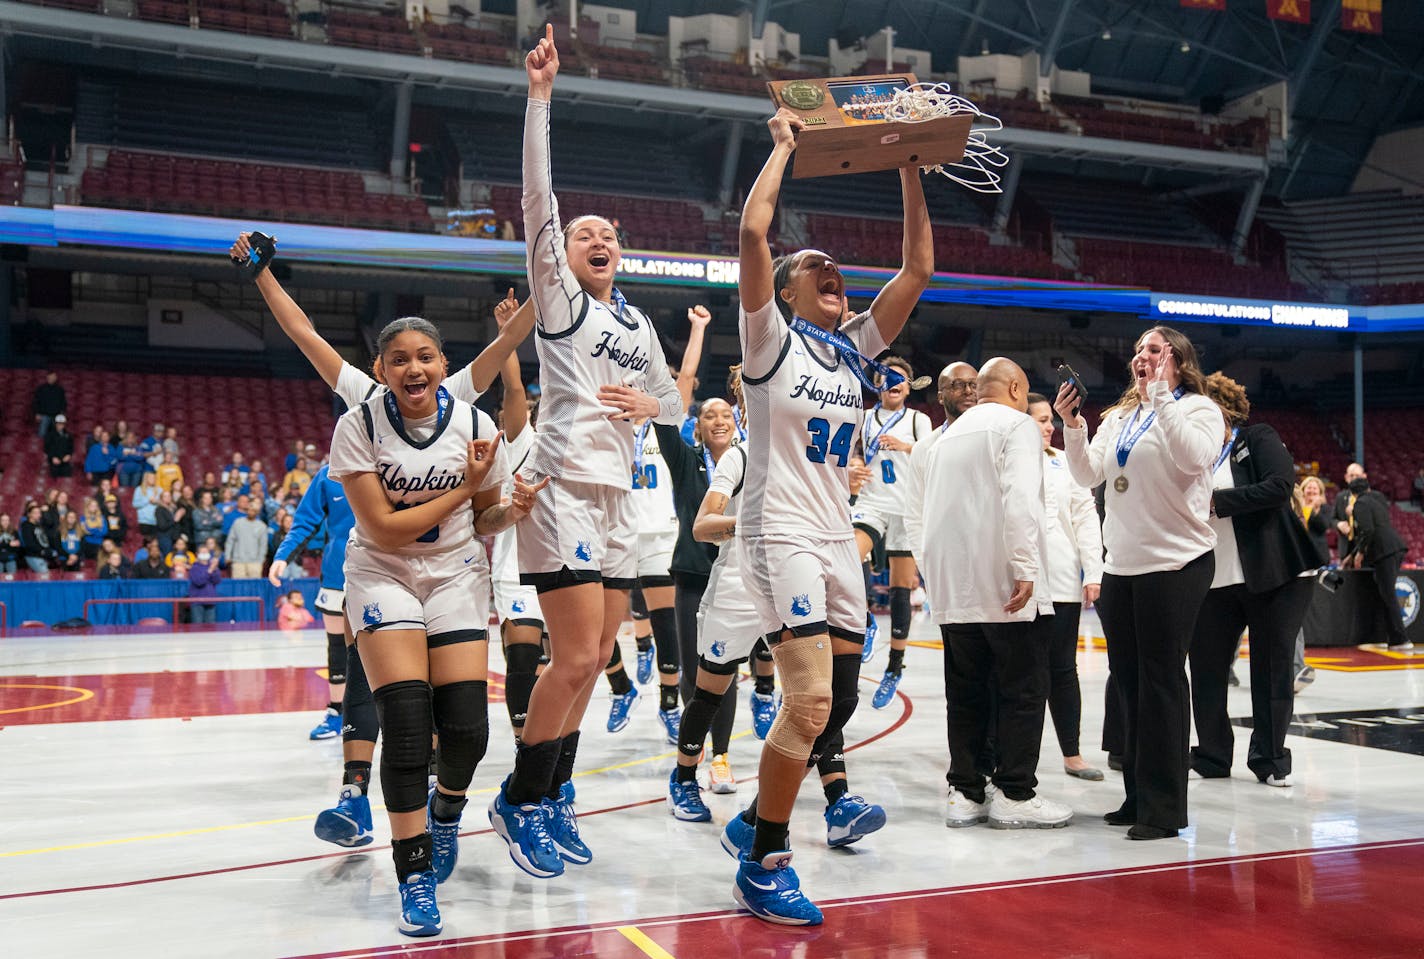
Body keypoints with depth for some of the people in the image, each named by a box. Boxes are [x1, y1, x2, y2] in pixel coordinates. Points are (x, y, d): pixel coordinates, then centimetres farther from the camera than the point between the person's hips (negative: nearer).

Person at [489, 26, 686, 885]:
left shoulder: (637, 322, 18)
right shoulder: (558, 296, 1)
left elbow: (675, 404, 25)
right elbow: (538, 198, -10)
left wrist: (650, 404, 1)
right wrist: (541, 94, -16)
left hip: (618, 494, 7)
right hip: (565, 486, -7)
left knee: (596, 659, 8)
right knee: (575, 657, -11)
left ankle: (554, 800, 20)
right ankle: (520, 799, 6)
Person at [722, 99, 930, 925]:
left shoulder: (855, 348, 13)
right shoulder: (770, 339, -2)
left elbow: (919, 269, 10)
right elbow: (753, 233, -16)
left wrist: (910, 170, 6)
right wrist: (785, 144, -6)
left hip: (838, 538, 7)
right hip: (781, 531, -7)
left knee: (840, 696, 11)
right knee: (810, 698, -17)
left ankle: (758, 820, 30)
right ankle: (763, 864, -2)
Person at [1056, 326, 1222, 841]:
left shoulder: (1198, 408, -2)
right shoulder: (1118, 416, 16)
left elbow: (1195, 457, -22)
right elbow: (1088, 475, 10)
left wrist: (1160, 397, -20)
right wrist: (1072, 425, -4)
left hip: (1175, 563, -7)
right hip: (1120, 565, 7)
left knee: (1161, 679, -5)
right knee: (1128, 681, 11)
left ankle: (1164, 807, 2)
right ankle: (1138, 795, 22)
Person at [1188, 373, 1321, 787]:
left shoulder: (1258, 439, -2)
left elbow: (1280, 486, -18)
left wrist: (1217, 501, -18)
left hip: (1276, 576, -5)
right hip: (1216, 580, 5)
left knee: (1272, 667, 4)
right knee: (1206, 667, 4)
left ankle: (1270, 759, 16)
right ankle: (1212, 756, 17)